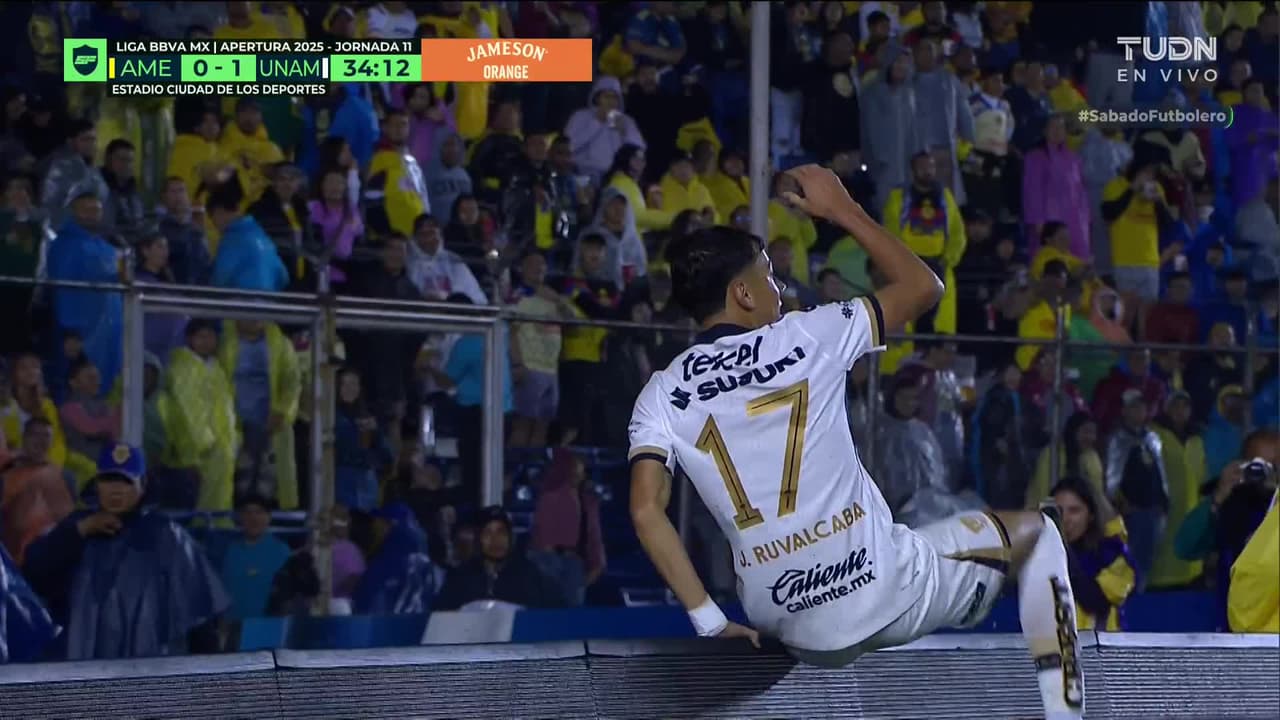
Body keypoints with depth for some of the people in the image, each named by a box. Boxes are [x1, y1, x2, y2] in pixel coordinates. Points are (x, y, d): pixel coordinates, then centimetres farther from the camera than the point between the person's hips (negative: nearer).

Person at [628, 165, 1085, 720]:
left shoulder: (661, 395, 1)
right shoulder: (804, 337, -3)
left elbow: (645, 511, -11)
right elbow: (923, 287, 9)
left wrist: (709, 619, -5)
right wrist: (841, 209, 18)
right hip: (884, 592, -4)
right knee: (1034, 533, 20)